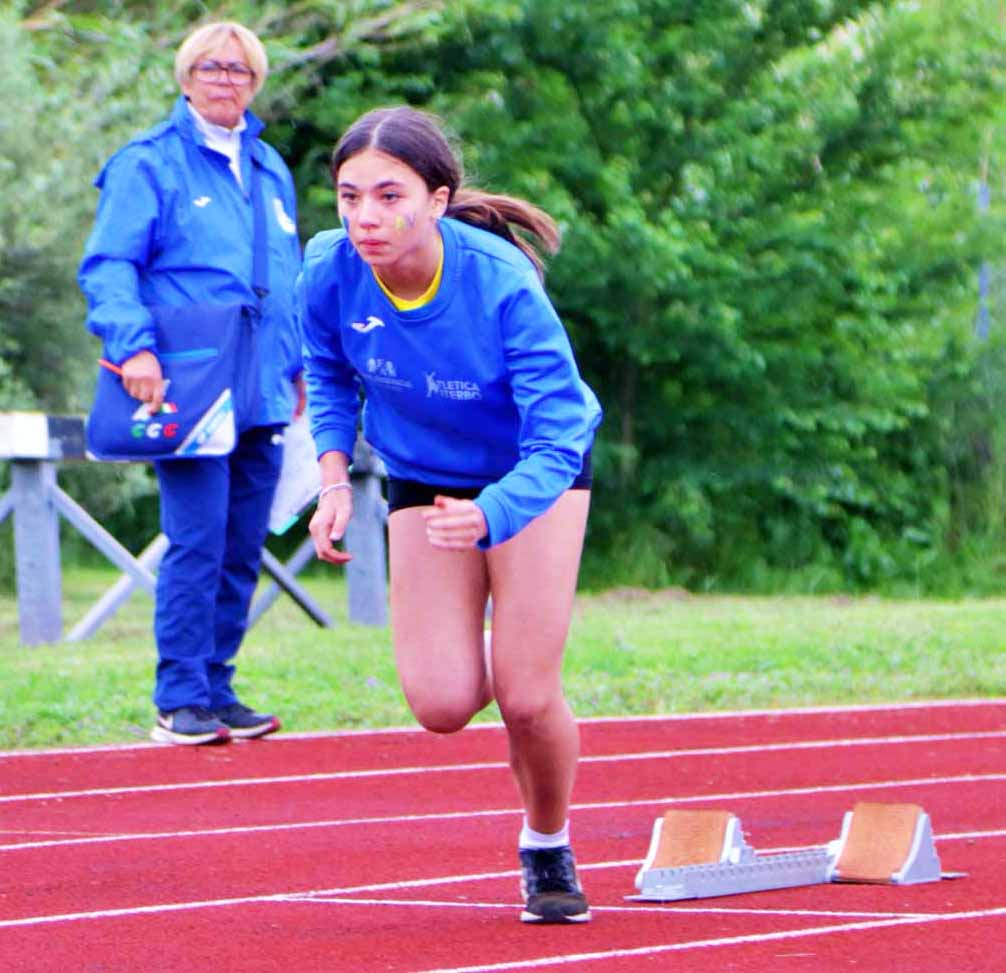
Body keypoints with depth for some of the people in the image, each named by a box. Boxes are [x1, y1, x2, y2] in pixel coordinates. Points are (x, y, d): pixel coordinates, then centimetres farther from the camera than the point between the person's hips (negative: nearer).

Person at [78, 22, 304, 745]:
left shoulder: (270, 170, 19)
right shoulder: (149, 164, -1)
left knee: (242, 551, 7)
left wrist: (297, 367, 20)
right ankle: (180, 702, -5)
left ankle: (217, 691, 15)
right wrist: (133, 344, -23)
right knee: (196, 545, -11)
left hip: (263, 394, 6)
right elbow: (108, 266, -9)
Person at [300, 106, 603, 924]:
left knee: (527, 698, -10)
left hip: (536, 477, -3)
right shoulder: (330, 272, -23)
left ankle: (548, 849, 21)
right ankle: (472, 655, 29)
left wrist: (489, 515, -53)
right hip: (423, 480, 3)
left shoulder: (501, 287, -34)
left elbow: (556, 438, -35)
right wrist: (334, 480, -11)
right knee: (443, 706, -11)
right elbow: (328, 373, 1)